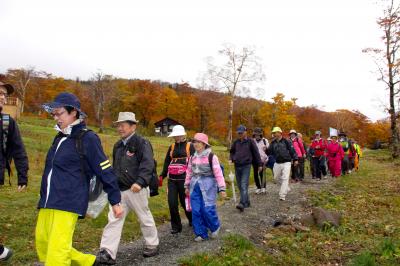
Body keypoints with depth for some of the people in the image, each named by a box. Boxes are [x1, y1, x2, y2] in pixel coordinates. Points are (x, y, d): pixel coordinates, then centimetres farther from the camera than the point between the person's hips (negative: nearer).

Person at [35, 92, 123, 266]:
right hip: (48, 202, 8)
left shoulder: (87, 138, -10)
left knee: (57, 251, -8)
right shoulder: (59, 138, 14)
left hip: (68, 203, -8)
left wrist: (115, 201, -6)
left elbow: (105, 171, -9)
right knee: (42, 244, 12)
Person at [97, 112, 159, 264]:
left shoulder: (142, 143, -10)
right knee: (113, 220, 0)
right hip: (119, 190, 6)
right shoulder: (118, 145, 14)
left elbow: (147, 165, -22)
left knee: (145, 219, 10)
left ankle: (152, 245, 29)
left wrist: (140, 182, -34)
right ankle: (107, 253, 4)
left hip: (136, 189, -6)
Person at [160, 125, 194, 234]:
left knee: (185, 202, 7)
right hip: (172, 179, 4)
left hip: (184, 179, -4)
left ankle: (192, 220, 34)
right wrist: (162, 175, 14)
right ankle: (176, 226, 14)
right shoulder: (172, 147, 13)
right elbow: (167, 162, 17)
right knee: (172, 203, 0)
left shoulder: (190, 146, -1)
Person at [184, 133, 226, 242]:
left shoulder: (211, 156, -9)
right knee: (196, 211, 4)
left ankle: (215, 227, 23)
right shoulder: (193, 157, 9)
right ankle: (201, 233, 19)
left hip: (208, 186, -5)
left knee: (207, 209, -6)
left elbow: (218, 173, -11)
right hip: (195, 185, 6)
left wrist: (222, 188, -13)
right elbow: (189, 172, 17)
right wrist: (187, 186, 19)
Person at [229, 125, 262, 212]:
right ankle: (247, 202, 24)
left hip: (246, 166, -5)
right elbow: (232, 152, 22)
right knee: (240, 186, 10)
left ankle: (242, 204, -20)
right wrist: (231, 159, 2)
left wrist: (260, 164, 3)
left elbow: (256, 153, 2)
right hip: (237, 166, 5)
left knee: (244, 185, -14)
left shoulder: (250, 142, -1)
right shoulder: (236, 142, 9)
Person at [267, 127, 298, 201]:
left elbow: (292, 150, -4)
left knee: (285, 178, -8)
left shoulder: (286, 141, -6)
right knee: (277, 177, 14)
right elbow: (269, 152, 5)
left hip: (286, 163, -5)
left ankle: (282, 195, -7)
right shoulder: (273, 143, 6)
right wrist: (266, 150, -17)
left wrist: (295, 159, -5)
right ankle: (286, 188, 38)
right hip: (277, 163, 5)